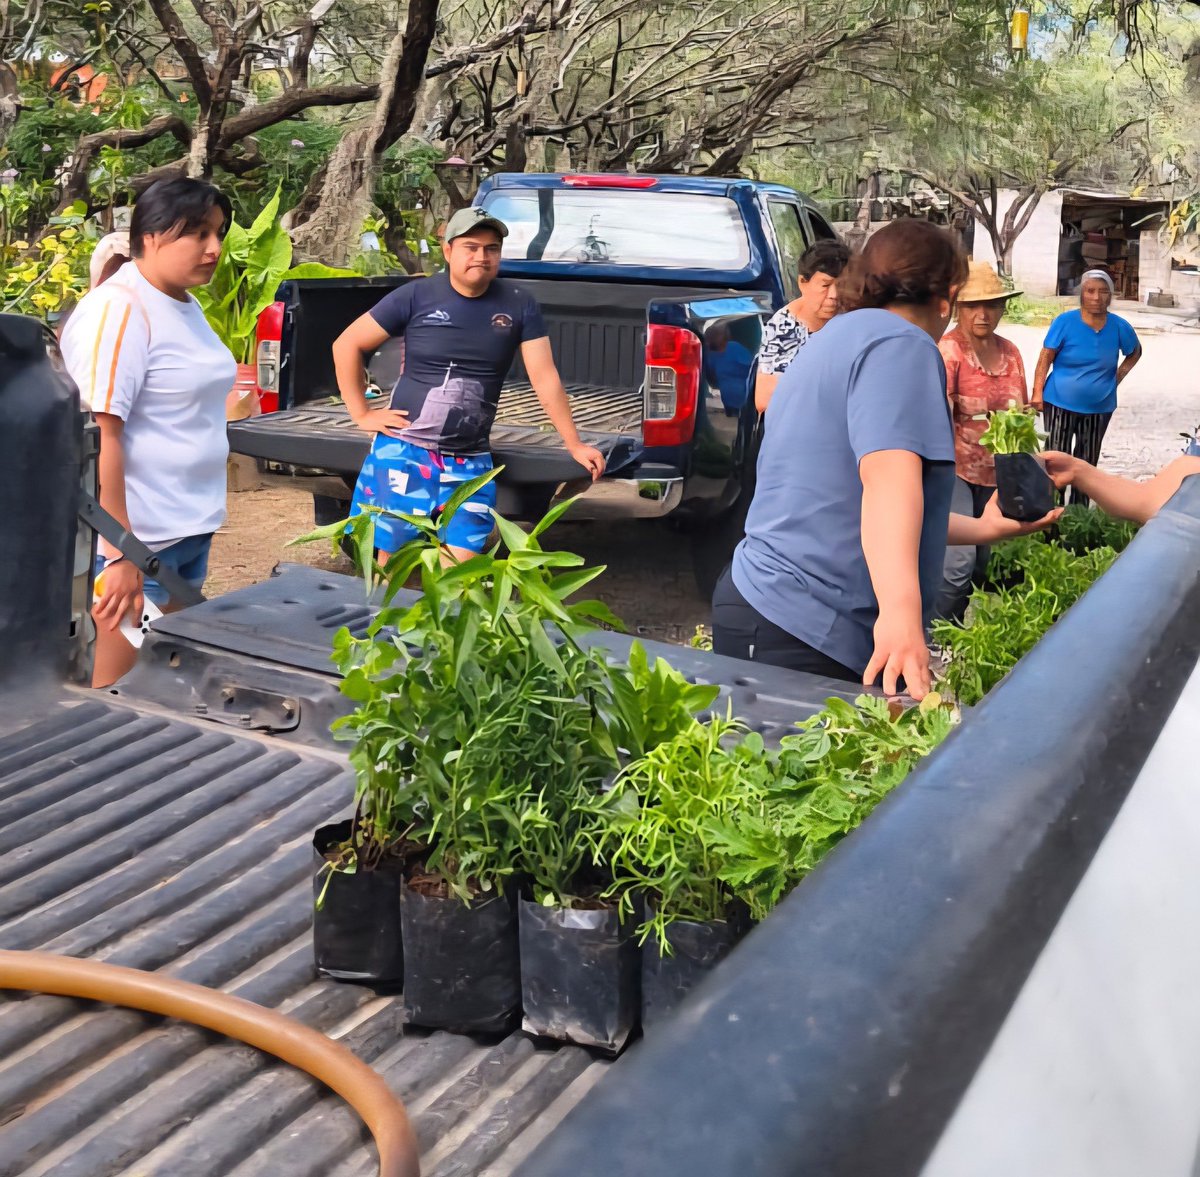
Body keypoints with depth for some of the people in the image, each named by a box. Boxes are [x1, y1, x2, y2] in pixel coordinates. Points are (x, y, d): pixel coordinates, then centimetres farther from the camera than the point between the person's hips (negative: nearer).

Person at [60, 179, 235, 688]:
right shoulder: (117, 311, -16)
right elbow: (98, 436, -21)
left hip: (190, 528, 9)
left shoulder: (184, 305, 11)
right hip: (136, 536, -9)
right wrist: (120, 555, -24)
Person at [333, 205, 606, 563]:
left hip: (470, 462, 1)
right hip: (403, 451, -1)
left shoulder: (519, 305, 1)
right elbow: (347, 345, 3)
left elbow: (545, 377, 1)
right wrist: (362, 414, -1)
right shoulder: (415, 296, -4)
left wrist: (574, 445, 0)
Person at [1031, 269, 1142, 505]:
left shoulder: (1119, 326, -4)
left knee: (1087, 463, 13)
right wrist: (1037, 393, -16)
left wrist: (1118, 376, 3)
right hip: (1060, 403, -3)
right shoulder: (1065, 322, -13)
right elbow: (1046, 358, -10)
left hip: (1099, 408, 3)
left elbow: (1135, 352, 15)